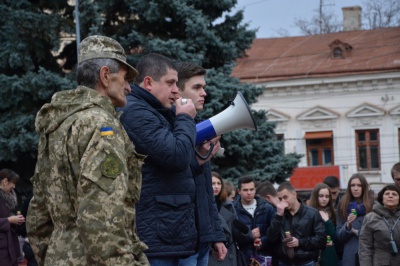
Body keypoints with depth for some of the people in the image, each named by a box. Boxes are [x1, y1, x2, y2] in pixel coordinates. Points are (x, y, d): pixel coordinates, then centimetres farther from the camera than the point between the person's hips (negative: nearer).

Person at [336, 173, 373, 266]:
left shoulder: (372, 205, 2)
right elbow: (339, 236, 8)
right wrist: (348, 226, -10)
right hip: (350, 254, 2)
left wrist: (357, 232, -6)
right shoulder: (343, 206, 9)